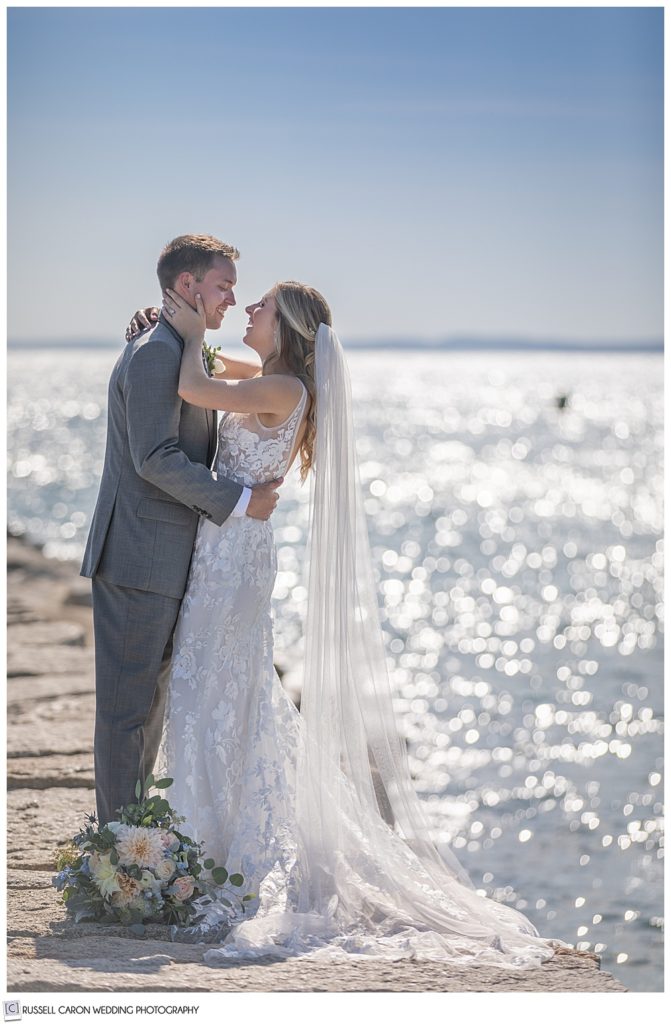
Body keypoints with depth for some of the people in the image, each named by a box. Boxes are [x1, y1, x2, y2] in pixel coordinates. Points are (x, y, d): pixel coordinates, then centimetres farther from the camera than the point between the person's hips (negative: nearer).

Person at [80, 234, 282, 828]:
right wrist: (239, 502, -16)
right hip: (140, 559, -10)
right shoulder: (156, 353, -15)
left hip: (161, 561, 10)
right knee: (128, 706, -4)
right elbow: (155, 458, -22)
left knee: (149, 702, 16)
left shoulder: (181, 354, 18)